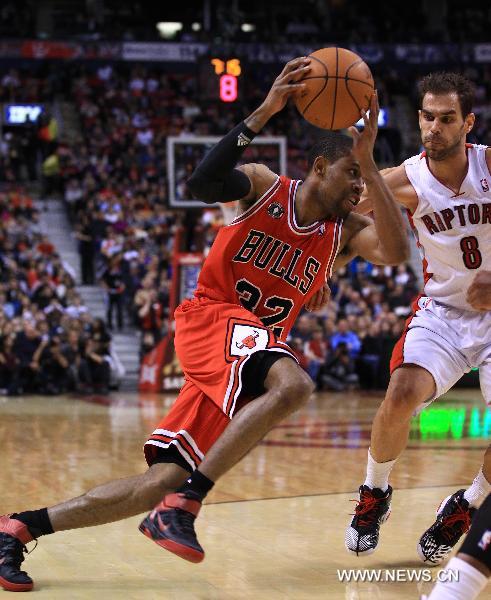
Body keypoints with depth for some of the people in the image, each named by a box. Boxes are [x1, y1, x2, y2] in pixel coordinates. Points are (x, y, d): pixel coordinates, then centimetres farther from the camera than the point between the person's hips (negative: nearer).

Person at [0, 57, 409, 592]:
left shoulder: (345, 230, 8)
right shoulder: (264, 186, -2)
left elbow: (396, 252, -12)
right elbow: (203, 183, -22)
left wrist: (370, 164, -15)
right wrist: (263, 114, -28)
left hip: (259, 342, 6)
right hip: (211, 317, -6)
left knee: (163, 481, -4)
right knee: (292, 384, -36)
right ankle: (184, 505, -32)